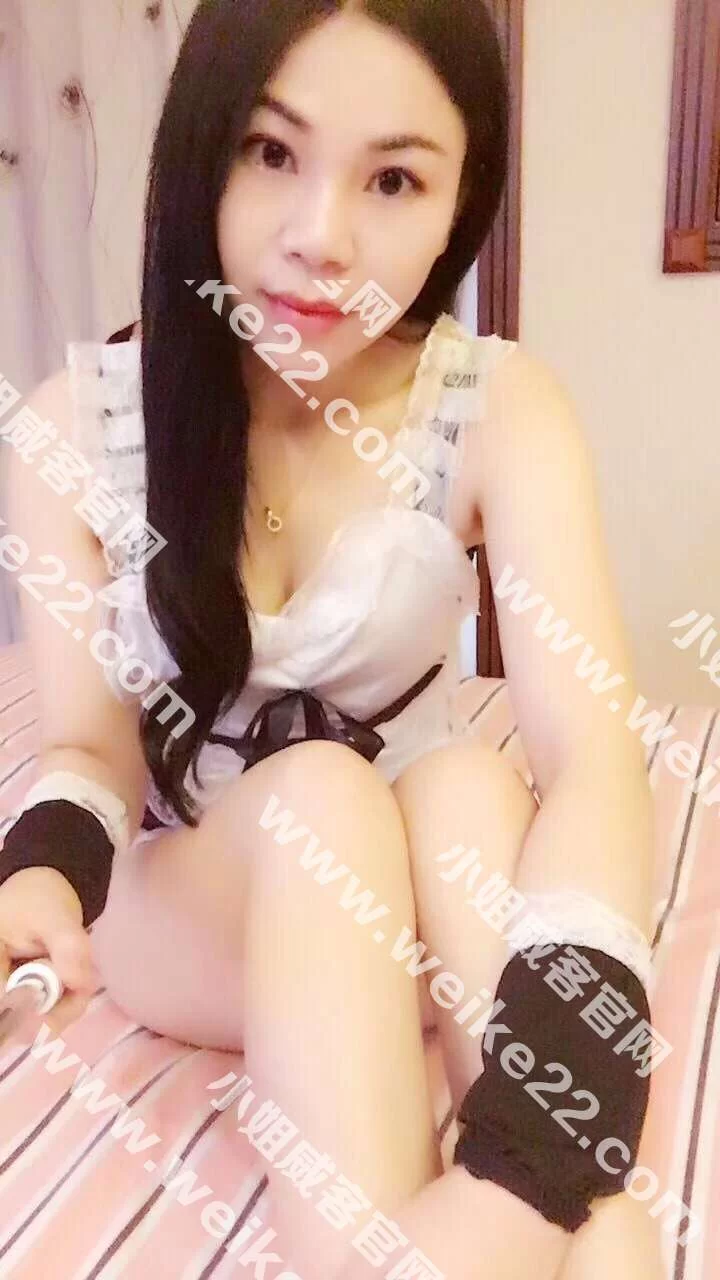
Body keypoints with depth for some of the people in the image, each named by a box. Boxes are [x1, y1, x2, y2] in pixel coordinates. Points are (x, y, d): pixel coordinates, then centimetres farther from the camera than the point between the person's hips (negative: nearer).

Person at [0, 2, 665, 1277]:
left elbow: (595, 763, -29)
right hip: (175, 902, 0)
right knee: (319, 793, -31)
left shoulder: (500, 409, -17)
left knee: (469, 782, -31)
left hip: (425, 900, 1)